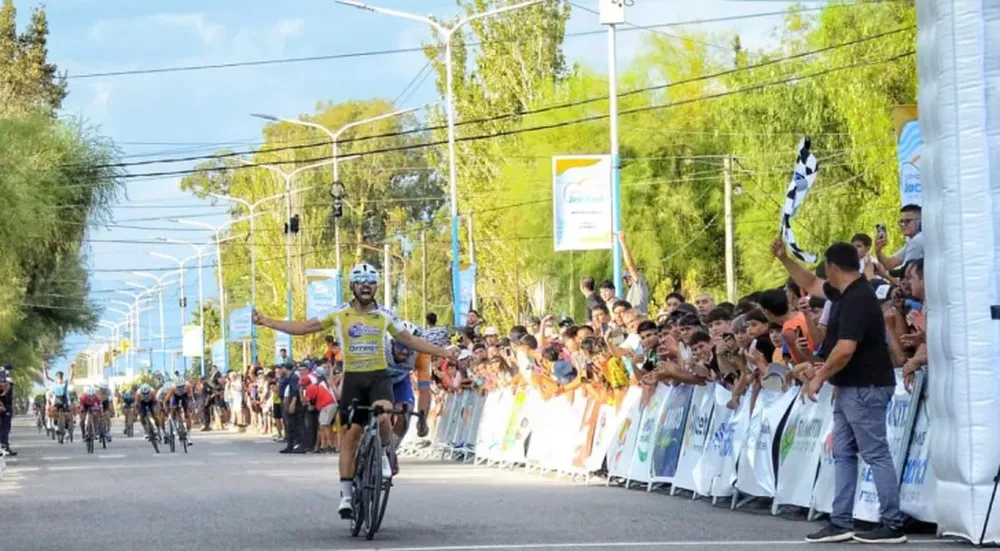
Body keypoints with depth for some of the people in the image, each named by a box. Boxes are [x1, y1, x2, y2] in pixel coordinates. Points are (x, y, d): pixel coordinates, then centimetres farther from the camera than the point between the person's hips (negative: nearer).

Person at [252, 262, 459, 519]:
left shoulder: (384, 315, 6)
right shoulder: (340, 314, 2)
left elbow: (410, 340, 15)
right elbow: (304, 327, 1)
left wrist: (443, 352, 12)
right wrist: (266, 322, -7)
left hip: (379, 376, 0)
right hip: (353, 379, 0)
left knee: (383, 417, -29)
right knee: (351, 433, 0)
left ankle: (382, 455, 3)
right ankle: (346, 494, 6)